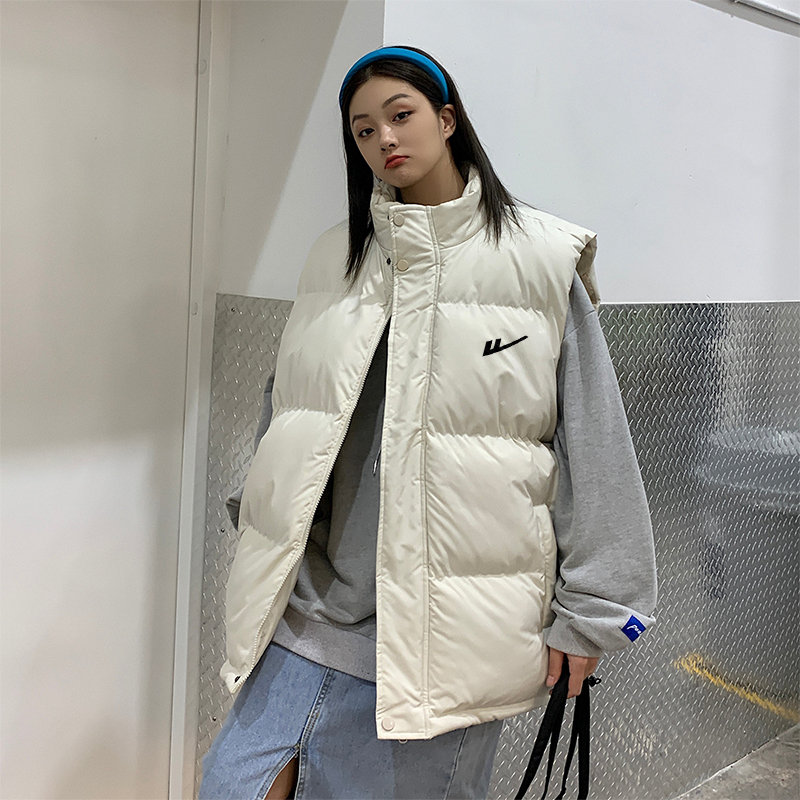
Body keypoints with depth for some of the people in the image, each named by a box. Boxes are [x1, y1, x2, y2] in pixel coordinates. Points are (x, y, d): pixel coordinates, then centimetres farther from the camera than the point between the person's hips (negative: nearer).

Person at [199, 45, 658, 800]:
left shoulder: (539, 258, -3)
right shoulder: (334, 257, 9)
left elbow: (593, 440, -3)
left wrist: (588, 610, -3)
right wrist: (263, 526, 15)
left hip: (454, 619, -3)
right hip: (316, 595, 4)